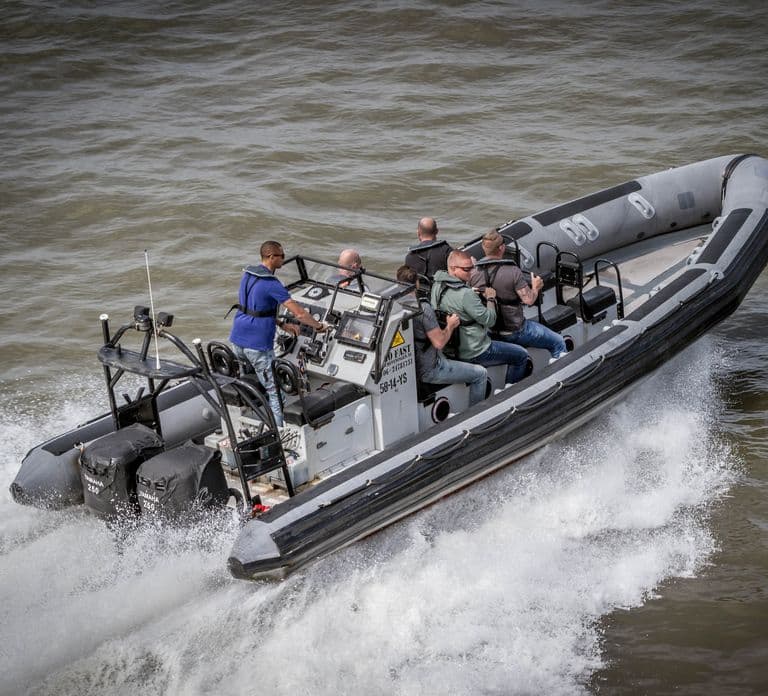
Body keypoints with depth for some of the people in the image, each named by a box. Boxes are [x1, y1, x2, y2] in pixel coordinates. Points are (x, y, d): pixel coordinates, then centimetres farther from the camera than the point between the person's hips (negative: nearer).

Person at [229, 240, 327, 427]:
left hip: (237, 340, 8)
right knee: (275, 391, 0)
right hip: (258, 345, -8)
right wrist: (318, 326, -2)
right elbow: (299, 313, -18)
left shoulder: (247, 275, 9)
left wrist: (284, 325, 18)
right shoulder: (272, 284, -17)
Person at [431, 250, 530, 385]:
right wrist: (490, 298, -5)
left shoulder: (437, 286, -2)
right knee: (521, 355, 6)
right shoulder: (466, 295, -29)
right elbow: (489, 320, -20)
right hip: (474, 353, -9)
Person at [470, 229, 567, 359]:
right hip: (513, 331, -6)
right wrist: (535, 287, 2)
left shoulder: (473, 272, -9)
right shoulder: (512, 271, -22)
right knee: (558, 343, 11)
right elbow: (529, 300, -20)